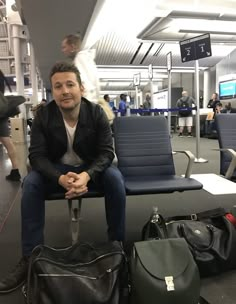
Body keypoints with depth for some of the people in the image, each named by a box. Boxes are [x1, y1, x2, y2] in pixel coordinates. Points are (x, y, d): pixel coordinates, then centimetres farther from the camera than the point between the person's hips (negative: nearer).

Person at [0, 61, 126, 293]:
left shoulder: (96, 113, -15)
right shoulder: (43, 115, -14)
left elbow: (106, 152, -18)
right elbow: (37, 155, -17)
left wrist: (87, 175, -40)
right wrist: (60, 178, -38)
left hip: (90, 168, 0)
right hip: (57, 169, 1)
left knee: (115, 177, -29)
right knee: (30, 182, -25)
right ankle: (31, 257, -17)